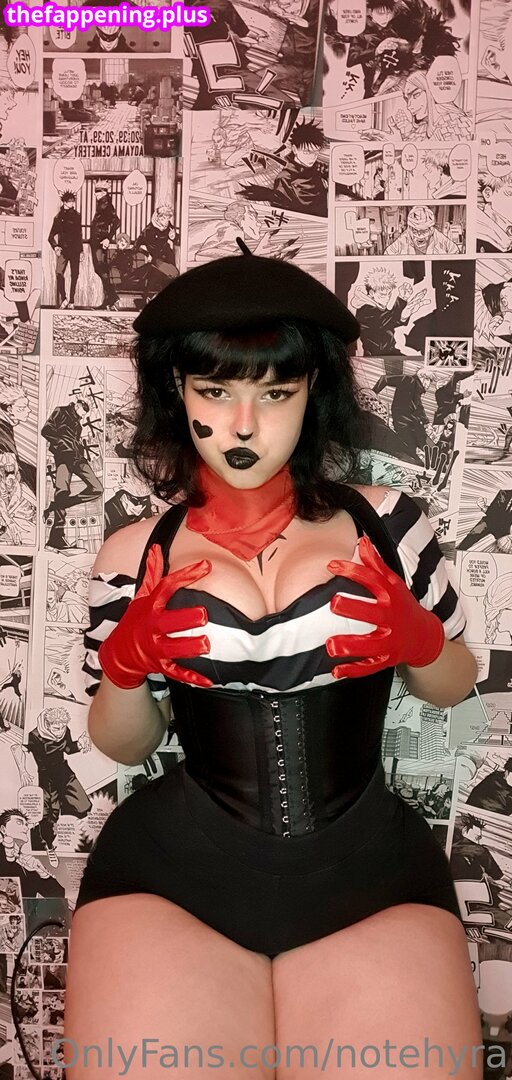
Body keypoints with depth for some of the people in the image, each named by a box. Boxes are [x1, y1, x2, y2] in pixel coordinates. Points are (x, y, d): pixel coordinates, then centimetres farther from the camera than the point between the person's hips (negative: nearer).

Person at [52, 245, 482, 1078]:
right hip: (173, 866, 0)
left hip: (370, 867, 1)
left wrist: (412, 636, -8)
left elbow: (455, 687, 14)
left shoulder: (384, 524, 3)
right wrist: (127, 666, -8)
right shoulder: (135, 558, 4)